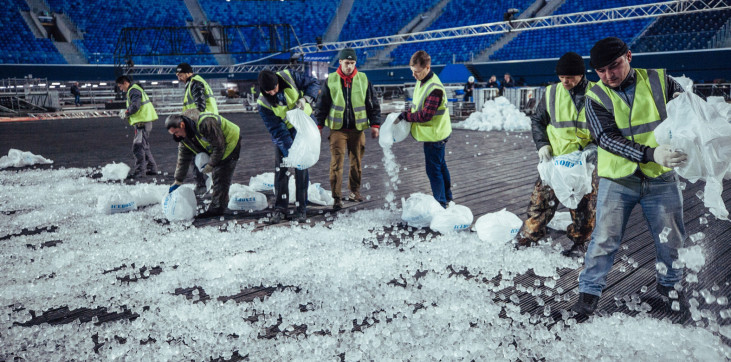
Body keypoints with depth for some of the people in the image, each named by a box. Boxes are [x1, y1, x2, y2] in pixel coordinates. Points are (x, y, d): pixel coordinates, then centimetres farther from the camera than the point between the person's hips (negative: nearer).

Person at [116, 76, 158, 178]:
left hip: (142, 122, -11)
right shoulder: (135, 89, 22)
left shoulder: (133, 90, -11)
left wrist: (126, 113, -7)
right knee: (144, 146, 16)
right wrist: (126, 112, 10)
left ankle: (139, 170, -12)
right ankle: (152, 168, 22)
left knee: (138, 146, -11)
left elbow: (135, 106, -23)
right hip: (144, 122, 11)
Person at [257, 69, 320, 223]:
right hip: (282, 131, 1)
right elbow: (276, 130, -20)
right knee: (280, 167, -4)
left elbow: (314, 83, -5)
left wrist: (306, 98, -24)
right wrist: (288, 149, -29)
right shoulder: (263, 103, -18)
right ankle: (280, 208, 8)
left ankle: (302, 208, 1)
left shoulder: (289, 77, -18)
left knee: (301, 167, -5)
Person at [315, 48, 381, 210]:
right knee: (337, 162, -6)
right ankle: (337, 197, -1)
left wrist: (375, 124, 2)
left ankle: (354, 190, 27)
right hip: (337, 128, -1)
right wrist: (318, 125, 5)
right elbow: (322, 104, 7)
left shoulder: (363, 79, 3)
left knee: (357, 161, 10)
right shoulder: (331, 80, 1)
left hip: (357, 128, 2)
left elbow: (373, 104, 7)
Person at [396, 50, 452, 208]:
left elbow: (425, 115, -30)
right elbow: (418, 106, 15)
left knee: (433, 170, -2)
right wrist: (407, 114, -2)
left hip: (434, 134, -10)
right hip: (435, 134, 10)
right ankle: (446, 196, 39)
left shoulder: (435, 89, -26)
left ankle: (441, 203, 10)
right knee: (440, 165, 22)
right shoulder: (422, 82, 5)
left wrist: (405, 115, -21)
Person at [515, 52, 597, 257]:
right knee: (542, 199, 1)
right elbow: (537, 120, 12)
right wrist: (542, 145, -3)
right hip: (555, 158, 1)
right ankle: (526, 239, 13)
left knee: (584, 205, 10)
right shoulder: (552, 93, 1)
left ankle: (580, 242, 27)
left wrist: (594, 146, -12)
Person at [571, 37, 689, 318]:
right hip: (618, 180, -2)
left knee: (671, 239, 14)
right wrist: (650, 154, -33)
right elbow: (607, 138, -19)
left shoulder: (659, 81, -2)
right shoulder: (596, 97, -7)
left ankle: (669, 285, 39)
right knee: (605, 239, 1)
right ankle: (589, 290, 17)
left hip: (661, 179, 2)